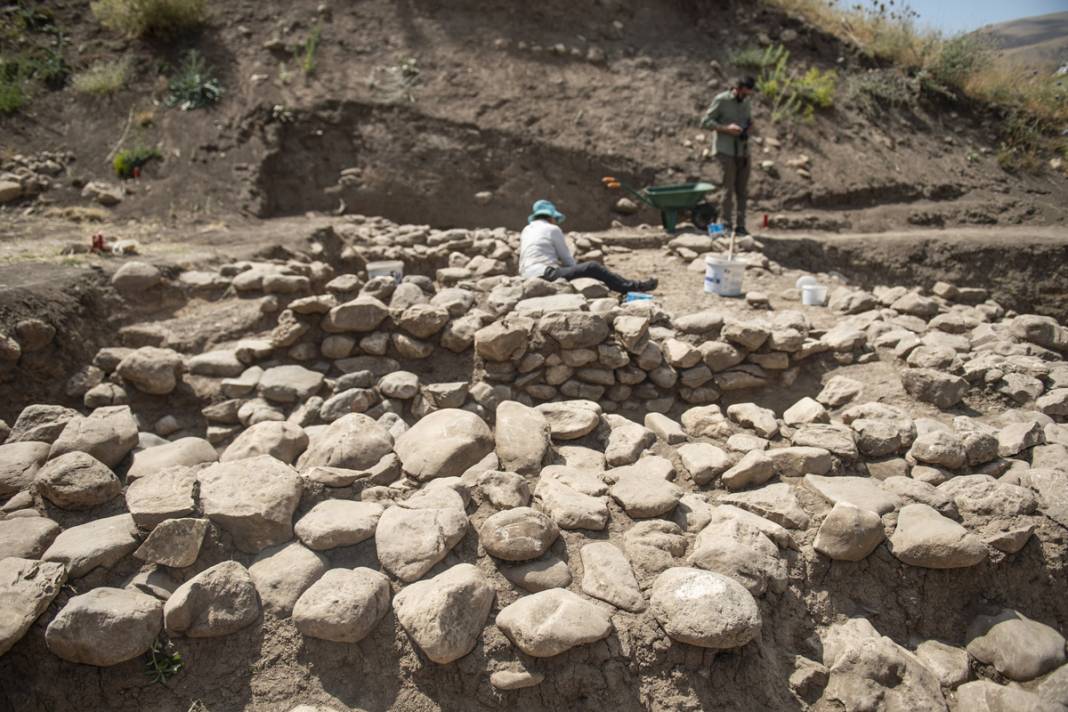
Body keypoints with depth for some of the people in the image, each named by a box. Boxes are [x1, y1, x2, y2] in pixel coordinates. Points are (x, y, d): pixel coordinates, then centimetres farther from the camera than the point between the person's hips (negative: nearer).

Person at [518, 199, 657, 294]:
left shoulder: (526, 231, 22)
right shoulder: (552, 229, 1)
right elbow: (567, 259, 4)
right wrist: (577, 272, 23)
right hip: (546, 275, -8)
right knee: (593, 268, -5)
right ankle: (635, 287, -1)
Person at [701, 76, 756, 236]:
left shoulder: (746, 102, 12)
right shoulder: (721, 100, -7)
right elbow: (705, 122, -9)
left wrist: (750, 125, 1)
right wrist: (726, 128, -20)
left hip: (743, 152, 6)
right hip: (726, 151, -6)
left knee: (742, 191, 6)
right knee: (729, 189, -7)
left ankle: (740, 226, 13)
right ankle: (726, 226, 1)